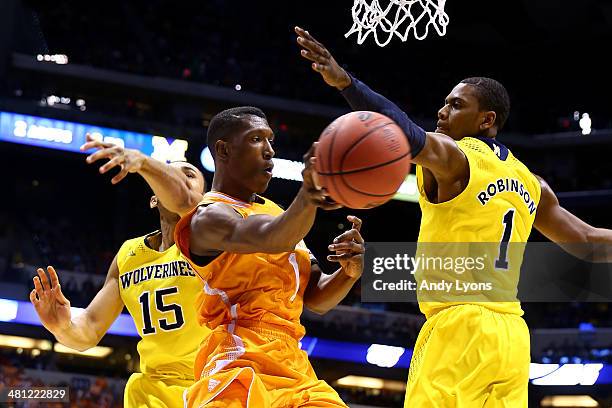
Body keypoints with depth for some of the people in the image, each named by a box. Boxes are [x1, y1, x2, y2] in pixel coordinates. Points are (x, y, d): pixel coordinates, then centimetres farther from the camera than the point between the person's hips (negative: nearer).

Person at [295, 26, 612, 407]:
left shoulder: (453, 156, -3)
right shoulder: (530, 182, 19)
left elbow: (408, 134, -24)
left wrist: (344, 81, -36)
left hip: (460, 323, -7)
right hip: (512, 334, 8)